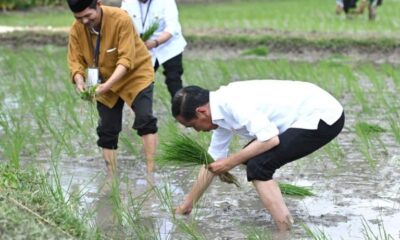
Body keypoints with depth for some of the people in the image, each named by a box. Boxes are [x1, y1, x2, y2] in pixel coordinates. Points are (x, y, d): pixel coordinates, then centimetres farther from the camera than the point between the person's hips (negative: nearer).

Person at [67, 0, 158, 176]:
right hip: (106, 84, 5)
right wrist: (80, 82, -33)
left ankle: (151, 173, -19)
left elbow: (126, 59, -31)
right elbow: (75, 61, -11)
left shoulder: (120, 19, -29)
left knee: (145, 120, -20)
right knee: (107, 130, 5)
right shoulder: (76, 29, -16)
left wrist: (107, 85, -42)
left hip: (135, 74, -5)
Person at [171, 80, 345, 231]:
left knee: (258, 166, -16)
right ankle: (287, 225, 18)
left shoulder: (234, 102, -21)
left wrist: (230, 162, -15)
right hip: (309, 116, 10)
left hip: (323, 116, -10)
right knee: (252, 157, 15)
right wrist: (187, 204, 26)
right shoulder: (223, 108, 9)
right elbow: (211, 162, 19)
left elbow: (270, 139, -27)